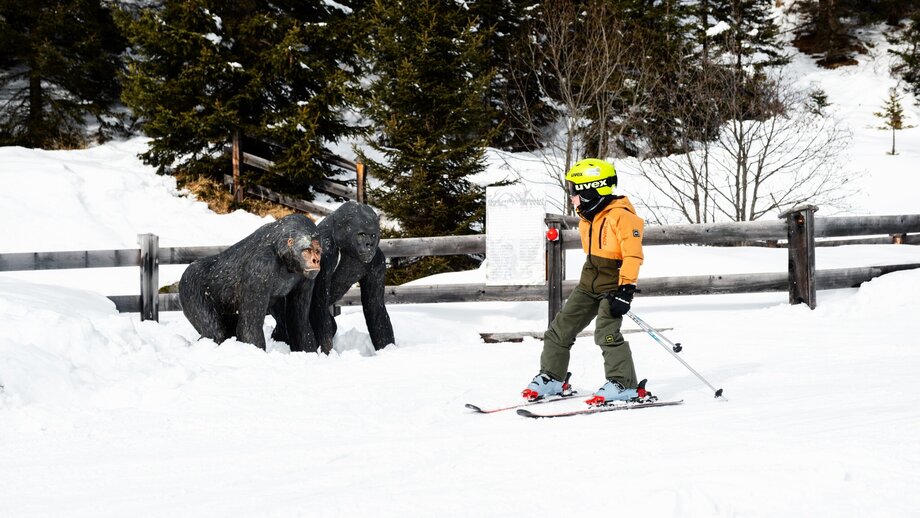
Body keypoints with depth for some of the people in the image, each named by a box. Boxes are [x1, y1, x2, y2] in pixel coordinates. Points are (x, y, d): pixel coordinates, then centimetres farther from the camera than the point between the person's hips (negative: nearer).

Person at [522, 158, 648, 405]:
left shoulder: (621, 216, -17)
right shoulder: (588, 217, 11)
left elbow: (633, 255, -21)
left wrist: (626, 289, -25)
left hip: (613, 285, -9)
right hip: (589, 283, 9)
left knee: (607, 333, -20)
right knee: (561, 328, 7)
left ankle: (624, 385, -10)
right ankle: (551, 378, 18)